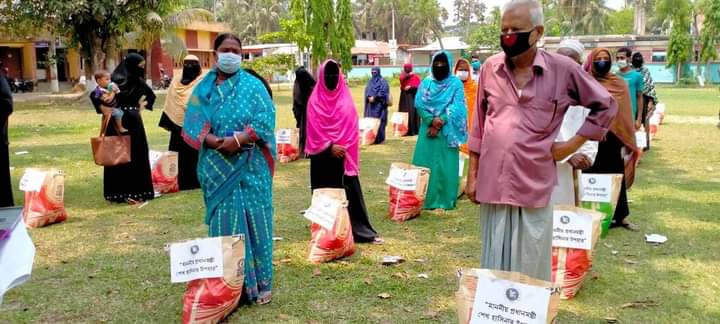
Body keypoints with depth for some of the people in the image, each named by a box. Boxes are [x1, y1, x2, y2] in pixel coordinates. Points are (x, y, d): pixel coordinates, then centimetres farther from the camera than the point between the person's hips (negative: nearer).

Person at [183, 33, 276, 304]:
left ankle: (258, 282, 10)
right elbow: (193, 124, 1)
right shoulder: (203, 89, 10)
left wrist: (239, 139, -20)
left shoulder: (253, 85, 4)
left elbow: (265, 121, -7)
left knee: (253, 219, -1)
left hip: (249, 166, -2)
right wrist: (217, 142, -16)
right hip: (217, 167, 2)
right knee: (223, 222, 4)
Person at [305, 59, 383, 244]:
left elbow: (352, 127, 1)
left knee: (350, 191, -1)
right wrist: (330, 147, -13)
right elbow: (314, 129, -6)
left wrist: (343, 149, -9)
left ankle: (360, 230, 4)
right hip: (323, 155, -1)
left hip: (344, 154, 1)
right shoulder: (315, 100, 0)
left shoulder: (346, 98, 6)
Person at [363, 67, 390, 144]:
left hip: (379, 105, -6)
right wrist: (369, 97, -10)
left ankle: (379, 139, -7)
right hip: (371, 105, 6)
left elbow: (383, 92, -12)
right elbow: (367, 91, 11)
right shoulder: (370, 82, 18)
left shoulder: (383, 81, -1)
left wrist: (374, 97, -19)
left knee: (379, 121, -10)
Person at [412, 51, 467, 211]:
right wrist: (432, 120, -15)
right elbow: (419, 105, -1)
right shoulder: (425, 83, 7)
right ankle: (424, 198, 11)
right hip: (428, 129, 2)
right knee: (424, 163, 2)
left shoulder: (456, 84, 1)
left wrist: (440, 122, -16)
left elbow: (456, 108, -8)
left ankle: (443, 201, 4)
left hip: (447, 131, -2)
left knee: (445, 165, -2)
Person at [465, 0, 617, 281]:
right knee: (494, 263, 10)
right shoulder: (490, 68, 3)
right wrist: (472, 174, 9)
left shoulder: (563, 69, -4)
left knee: (530, 267, 8)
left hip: (534, 184, -2)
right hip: (492, 183, 2)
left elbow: (605, 106, 8)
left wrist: (573, 144, 0)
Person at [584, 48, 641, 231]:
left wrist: (628, 142, 5)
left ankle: (620, 216, 17)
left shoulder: (620, 84, 8)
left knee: (616, 176, 8)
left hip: (614, 139, 3)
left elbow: (626, 114, 8)